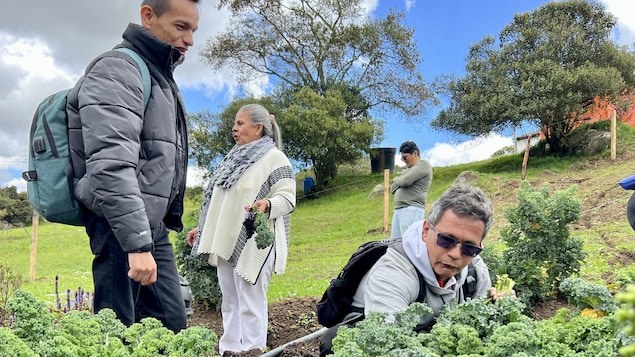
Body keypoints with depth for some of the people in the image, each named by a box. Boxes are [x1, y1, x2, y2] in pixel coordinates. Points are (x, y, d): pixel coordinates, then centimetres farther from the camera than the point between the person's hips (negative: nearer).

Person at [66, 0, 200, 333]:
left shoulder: (160, 75, 20)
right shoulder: (118, 69, -11)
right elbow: (111, 164, -24)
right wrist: (137, 243, -28)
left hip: (153, 223, 9)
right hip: (123, 225, -9)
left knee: (172, 321, 8)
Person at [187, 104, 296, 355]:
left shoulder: (274, 158, -7)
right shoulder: (236, 157, 19)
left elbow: (287, 198, -13)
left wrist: (267, 204, -32)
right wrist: (202, 228, 21)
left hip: (253, 242, -8)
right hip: (226, 240, 9)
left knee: (250, 304, -4)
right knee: (229, 302, 14)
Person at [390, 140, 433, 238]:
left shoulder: (423, 164, -1)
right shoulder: (408, 169, 25)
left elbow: (406, 181, -13)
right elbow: (392, 189, 21)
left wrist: (396, 180, 8)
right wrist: (399, 181, 2)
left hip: (412, 209, -9)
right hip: (398, 210, 9)